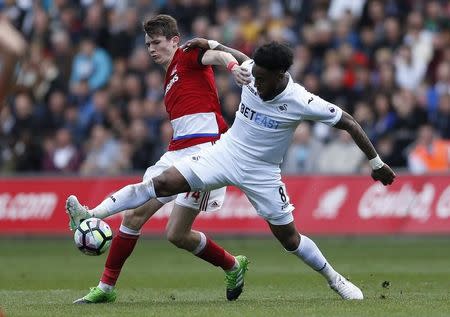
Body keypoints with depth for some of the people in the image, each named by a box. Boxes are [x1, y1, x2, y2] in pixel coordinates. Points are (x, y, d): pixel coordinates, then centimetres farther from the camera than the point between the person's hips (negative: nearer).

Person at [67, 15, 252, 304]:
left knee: (177, 234, -10)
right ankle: (106, 287, 6)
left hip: (203, 150, -8)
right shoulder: (170, 80, 25)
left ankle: (233, 267, 12)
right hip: (176, 152, 8)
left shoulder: (187, 56, 0)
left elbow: (218, 55, -22)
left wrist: (233, 66, -45)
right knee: (134, 214, 0)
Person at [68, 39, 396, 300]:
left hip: (262, 173, -2)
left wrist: (377, 164, -7)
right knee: (163, 183, -16)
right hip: (226, 152, 2)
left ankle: (335, 279, 29)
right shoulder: (251, 73, -13)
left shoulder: (302, 103, -24)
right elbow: (239, 57, 14)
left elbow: (349, 123, -13)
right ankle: (94, 214, -20)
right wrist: (211, 45, 5)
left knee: (289, 238, 4)